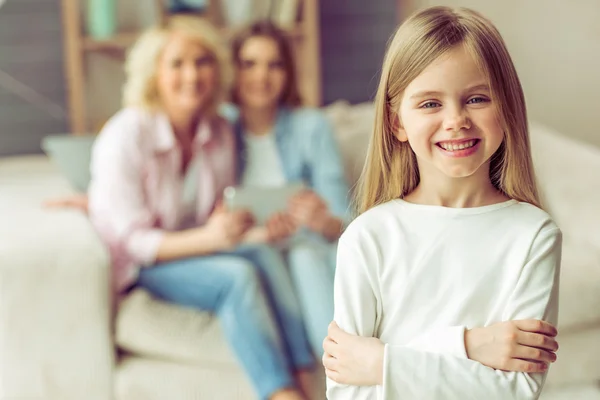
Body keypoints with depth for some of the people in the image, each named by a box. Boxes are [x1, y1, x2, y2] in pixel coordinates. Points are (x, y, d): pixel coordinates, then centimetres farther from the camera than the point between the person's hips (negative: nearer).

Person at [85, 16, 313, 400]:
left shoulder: (221, 133, 1)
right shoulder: (125, 135, -17)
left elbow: (221, 215, 7)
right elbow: (129, 241, -19)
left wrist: (256, 227, -17)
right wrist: (208, 238, -34)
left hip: (196, 251, 5)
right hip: (136, 269, -5)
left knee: (266, 254, -27)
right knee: (237, 275, -31)